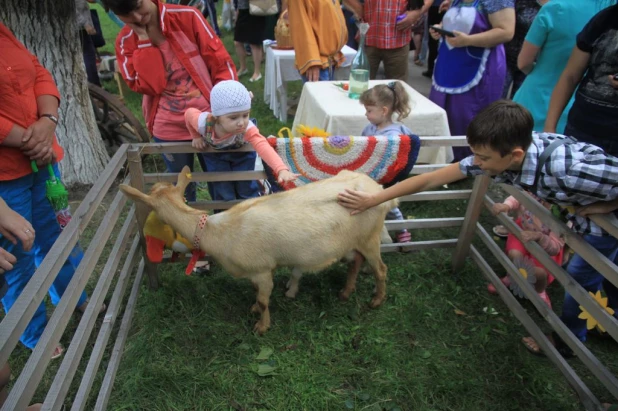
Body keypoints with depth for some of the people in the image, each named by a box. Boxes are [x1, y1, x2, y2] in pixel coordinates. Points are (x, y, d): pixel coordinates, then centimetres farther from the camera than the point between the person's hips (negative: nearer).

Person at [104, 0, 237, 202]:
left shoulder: (187, 16, -6)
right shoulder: (125, 41, -1)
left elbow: (220, 60, -6)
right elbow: (148, 86, -14)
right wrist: (143, 40, -17)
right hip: (169, 128, 1)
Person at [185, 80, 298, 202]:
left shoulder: (247, 128, -43)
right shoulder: (204, 123, -39)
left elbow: (263, 147, -61)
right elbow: (189, 113, -15)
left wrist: (282, 169, -76)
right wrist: (196, 137, -7)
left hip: (242, 152, -1)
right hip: (214, 153, 1)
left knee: (246, 187, 0)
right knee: (222, 192, -1)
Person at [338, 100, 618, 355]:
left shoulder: (567, 171, -46)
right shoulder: (500, 153, -27)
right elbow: (431, 179, -22)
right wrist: (371, 200, -21)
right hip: (580, 208, 5)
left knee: (581, 276, 9)